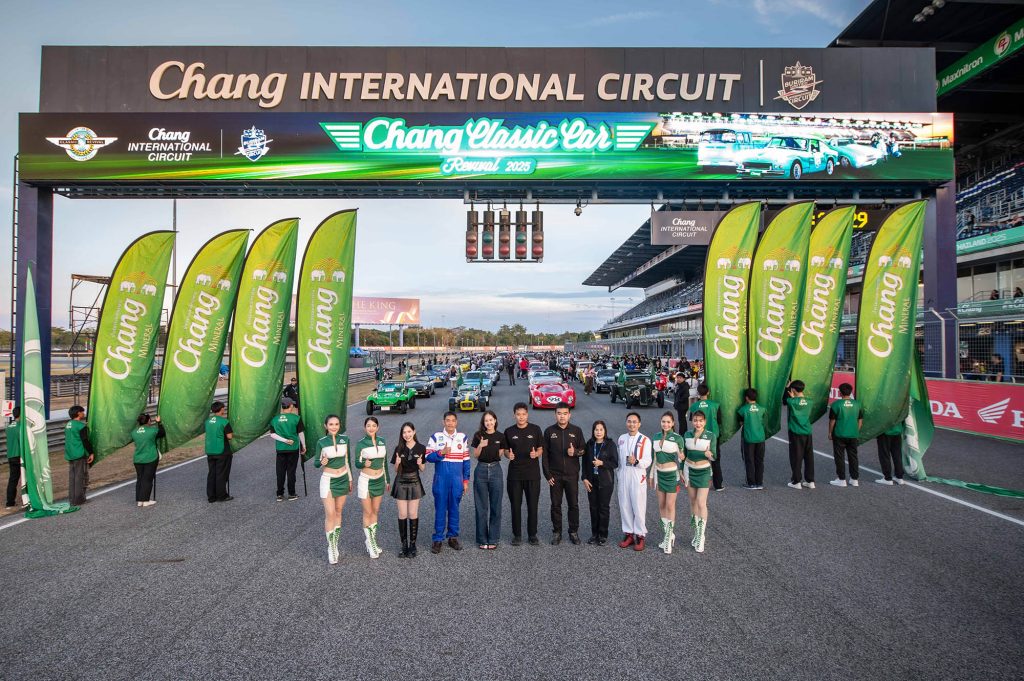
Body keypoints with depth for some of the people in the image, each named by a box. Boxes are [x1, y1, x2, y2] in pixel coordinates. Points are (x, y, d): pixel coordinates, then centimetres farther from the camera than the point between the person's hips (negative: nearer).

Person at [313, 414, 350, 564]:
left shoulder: (345, 439, -1)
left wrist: (350, 479, 12)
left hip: (343, 479, 3)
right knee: (330, 514, -7)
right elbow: (315, 463, -2)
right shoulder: (321, 442, -8)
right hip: (328, 480, -3)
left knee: (338, 512, 11)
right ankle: (331, 548, 3)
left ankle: (335, 544, 22)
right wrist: (321, 462, -25)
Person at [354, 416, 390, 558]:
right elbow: (357, 464, -8)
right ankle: (369, 542, 11)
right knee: (367, 513, 2)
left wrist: (388, 480, 14)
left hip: (379, 480, 4)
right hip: (366, 481, -4)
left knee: (375, 511, 12)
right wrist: (364, 464, -30)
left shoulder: (382, 441, 3)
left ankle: (372, 540, 23)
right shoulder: (361, 443, -9)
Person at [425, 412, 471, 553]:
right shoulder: (436, 437, -1)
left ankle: (453, 537, 20)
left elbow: (466, 460, 9)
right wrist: (441, 453, -20)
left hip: (457, 479, 2)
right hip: (441, 479, -2)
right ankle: (437, 539, 10)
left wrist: (466, 480, 7)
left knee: (454, 508, 9)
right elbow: (428, 456, -3)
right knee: (440, 508, 1)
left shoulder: (462, 437, 6)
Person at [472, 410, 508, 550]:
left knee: (495, 506, 4)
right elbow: (475, 455, 0)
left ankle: (493, 539, 14)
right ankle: (482, 539, 13)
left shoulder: (500, 436, 0)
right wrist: (480, 446, -15)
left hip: (495, 469, 0)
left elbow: (501, 455, 8)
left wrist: (506, 453, -10)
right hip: (481, 470, 0)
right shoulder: (478, 435, 0)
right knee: (481, 507, 4)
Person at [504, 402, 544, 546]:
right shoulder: (509, 431, 2)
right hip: (515, 473, 1)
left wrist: (536, 454, -17)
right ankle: (517, 535, 18)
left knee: (532, 505, 4)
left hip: (533, 473, -1)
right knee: (515, 505, 5)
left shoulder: (535, 429, 0)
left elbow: (541, 449, 4)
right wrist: (508, 455, -12)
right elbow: (505, 450, 10)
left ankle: (532, 534, 18)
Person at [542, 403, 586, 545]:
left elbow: (584, 450, 7)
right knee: (556, 505, 6)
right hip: (555, 475, 0)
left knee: (573, 504, 5)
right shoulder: (549, 431, 1)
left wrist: (576, 452, -16)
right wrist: (547, 475, -3)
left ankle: (574, 532, 18)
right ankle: (556, 532, 18)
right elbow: (545, 455, 3)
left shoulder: (576, 430, 2)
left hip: (572, 475, 0)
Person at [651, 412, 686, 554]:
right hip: (659, 473, 5)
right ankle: (669, 534, 23)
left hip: (672, 474, -5)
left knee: (670, 506, -1)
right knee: (661, 505, 10)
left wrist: (680, 456, -27)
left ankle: (668, 537, 9)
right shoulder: (657, 437, 5)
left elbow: (681, 458, -4)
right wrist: (652, 475, 15)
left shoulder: (677, 438, -10)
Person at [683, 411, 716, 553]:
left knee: (701, 504, -7)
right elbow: (683, 454, 9)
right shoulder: (687, 435, 1)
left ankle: (701, 537, 0)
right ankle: (696, 532, 24)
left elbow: (713, 455, -6)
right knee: (693, 502, 11)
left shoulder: (710, 436, -8)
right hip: (689, 470, 3)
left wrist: (710, 455, -29)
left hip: (704, 471, -3)